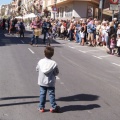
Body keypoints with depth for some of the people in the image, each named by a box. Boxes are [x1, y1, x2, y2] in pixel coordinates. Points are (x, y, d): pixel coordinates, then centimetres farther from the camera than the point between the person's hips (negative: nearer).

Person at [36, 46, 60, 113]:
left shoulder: (40, 61, -9)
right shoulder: (54, 63, -17)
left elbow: (37, 69, 4)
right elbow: (56, 73, -9)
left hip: (42, 82, 3)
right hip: (50, 83, -2)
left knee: (42, 94, 12)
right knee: (51, 94, 8)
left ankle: (41, 107, 18)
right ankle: (54, 107, 13)